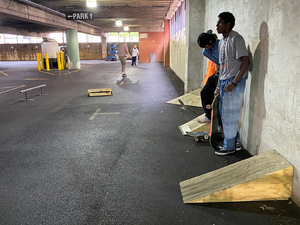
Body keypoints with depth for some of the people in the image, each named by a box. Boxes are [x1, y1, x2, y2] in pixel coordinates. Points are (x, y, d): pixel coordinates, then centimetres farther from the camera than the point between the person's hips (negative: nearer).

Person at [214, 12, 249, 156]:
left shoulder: (235, 39, -12)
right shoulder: (222, 41, 15)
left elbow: (245, 62, -18)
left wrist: (233, 83, -21)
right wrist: (218, 86, 17)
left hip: (234, 82, -9)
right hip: (224, 81, 9)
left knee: (229, 115, -2)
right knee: (224, 113, 14)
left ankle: (230, 146, 13)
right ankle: (235, 142, 28)